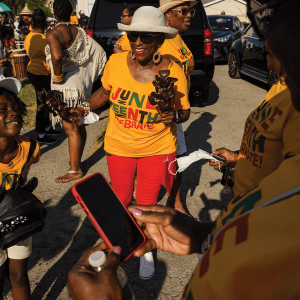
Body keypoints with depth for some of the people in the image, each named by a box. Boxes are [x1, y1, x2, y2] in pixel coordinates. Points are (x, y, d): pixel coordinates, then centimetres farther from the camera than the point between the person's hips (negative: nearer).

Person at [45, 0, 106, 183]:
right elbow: (99, 53, 6)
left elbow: (56, 56, -34)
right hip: (82, 82, 8)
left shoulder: (53, 34, -14)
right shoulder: (80, 32, 7)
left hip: (67, 86, -8)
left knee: (71, 129, -1)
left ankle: (75, 170, 9)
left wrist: (57, 76, -17)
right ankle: (77, 161, 32)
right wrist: (88, 76, 11)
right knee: (79, 126, 17)